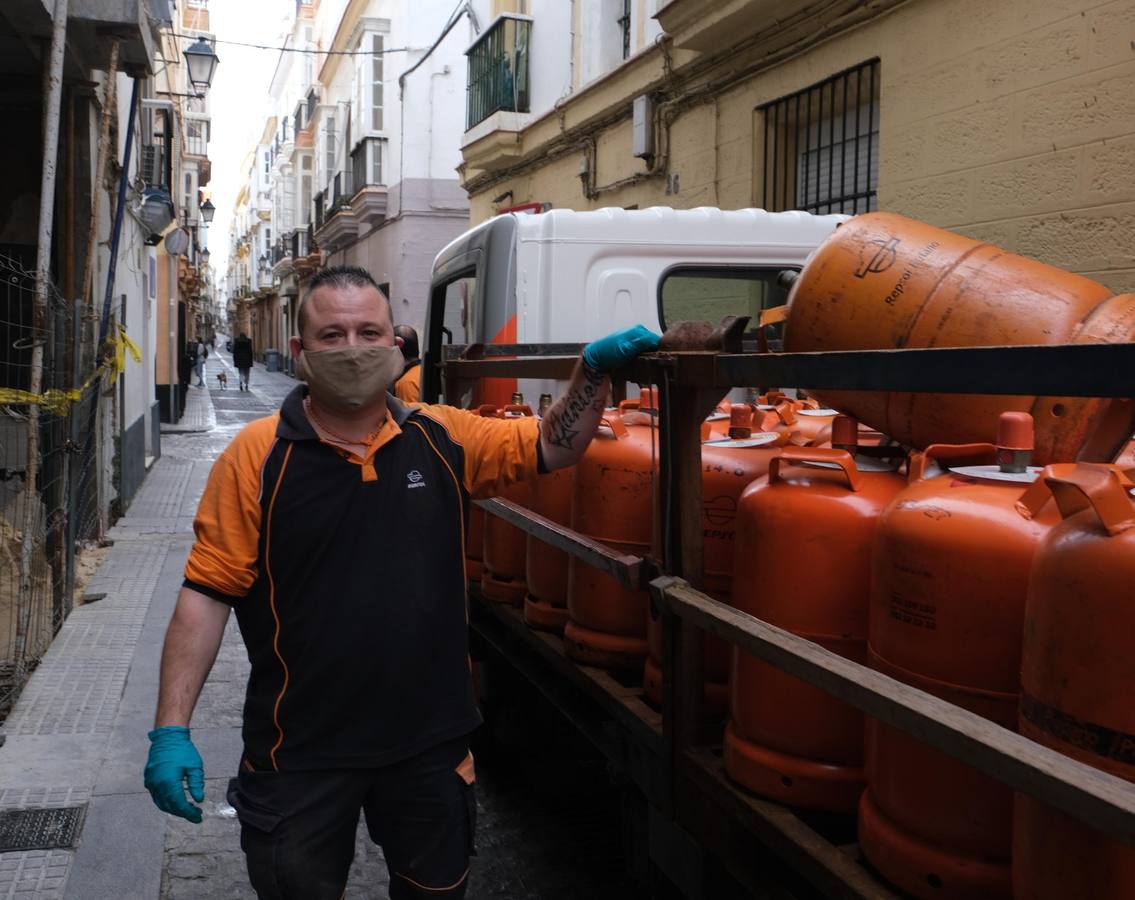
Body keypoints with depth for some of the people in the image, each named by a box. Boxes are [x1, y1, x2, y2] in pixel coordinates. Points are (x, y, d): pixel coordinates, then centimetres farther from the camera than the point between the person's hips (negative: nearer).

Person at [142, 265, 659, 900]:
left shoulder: (445, 439, -1)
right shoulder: (256, 456, -10)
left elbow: (554, 447, 9)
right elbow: (207, 593, -11)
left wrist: (595, 371, -8)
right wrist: (173, 732, -15)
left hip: (431, 742, 3)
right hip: (301, 752, -2)